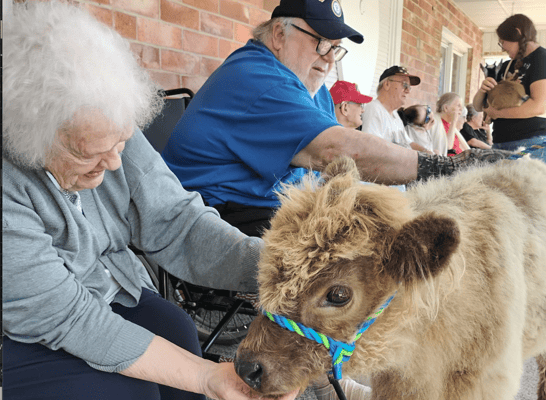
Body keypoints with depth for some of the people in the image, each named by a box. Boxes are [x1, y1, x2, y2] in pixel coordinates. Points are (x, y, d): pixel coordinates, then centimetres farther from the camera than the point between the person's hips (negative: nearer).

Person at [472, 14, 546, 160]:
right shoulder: (507, 66, 20)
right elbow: (478, 106, 20)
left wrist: (497, 113, -7)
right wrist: (482, 90, -2)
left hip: (531, 142, -6)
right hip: (500, 144, 6)